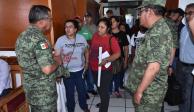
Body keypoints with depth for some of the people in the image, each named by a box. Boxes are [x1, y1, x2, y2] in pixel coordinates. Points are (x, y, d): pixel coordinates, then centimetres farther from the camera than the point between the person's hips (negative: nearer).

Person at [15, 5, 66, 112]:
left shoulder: (22, 36, 5)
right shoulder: (39, 39, -24)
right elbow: (47, 69, -29)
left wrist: (51, 57, 11)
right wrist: (57, 62, -9)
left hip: (31, 88, 9)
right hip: (43, 91, -8)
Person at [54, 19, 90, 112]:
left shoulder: (81, 38, -4)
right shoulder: (60, 40, -12)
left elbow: (86, 52, 10)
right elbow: (57, 56, -12)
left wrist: (86, 63, 7)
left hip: (80, 70, 2)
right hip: (67, 71, -2)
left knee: (82, 90, 16)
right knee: (70, 92, 12)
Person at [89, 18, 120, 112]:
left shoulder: (111, 39, -16)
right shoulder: (95, 35, 1)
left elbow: (118, 53, -20)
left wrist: (106, 60, -32)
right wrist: (89, 60, 14)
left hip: (105, 70, -6)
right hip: (94, 69, 7)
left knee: (104, 92, 4)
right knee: (99, 89, 26)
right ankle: (103, 103, 52)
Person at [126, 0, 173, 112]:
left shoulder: (157, 32, -23)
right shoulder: (159, 29, 10)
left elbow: (153, 67, -30)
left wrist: (139, 91, -22)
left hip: (149, 91, -9)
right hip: (149, 88, 9)